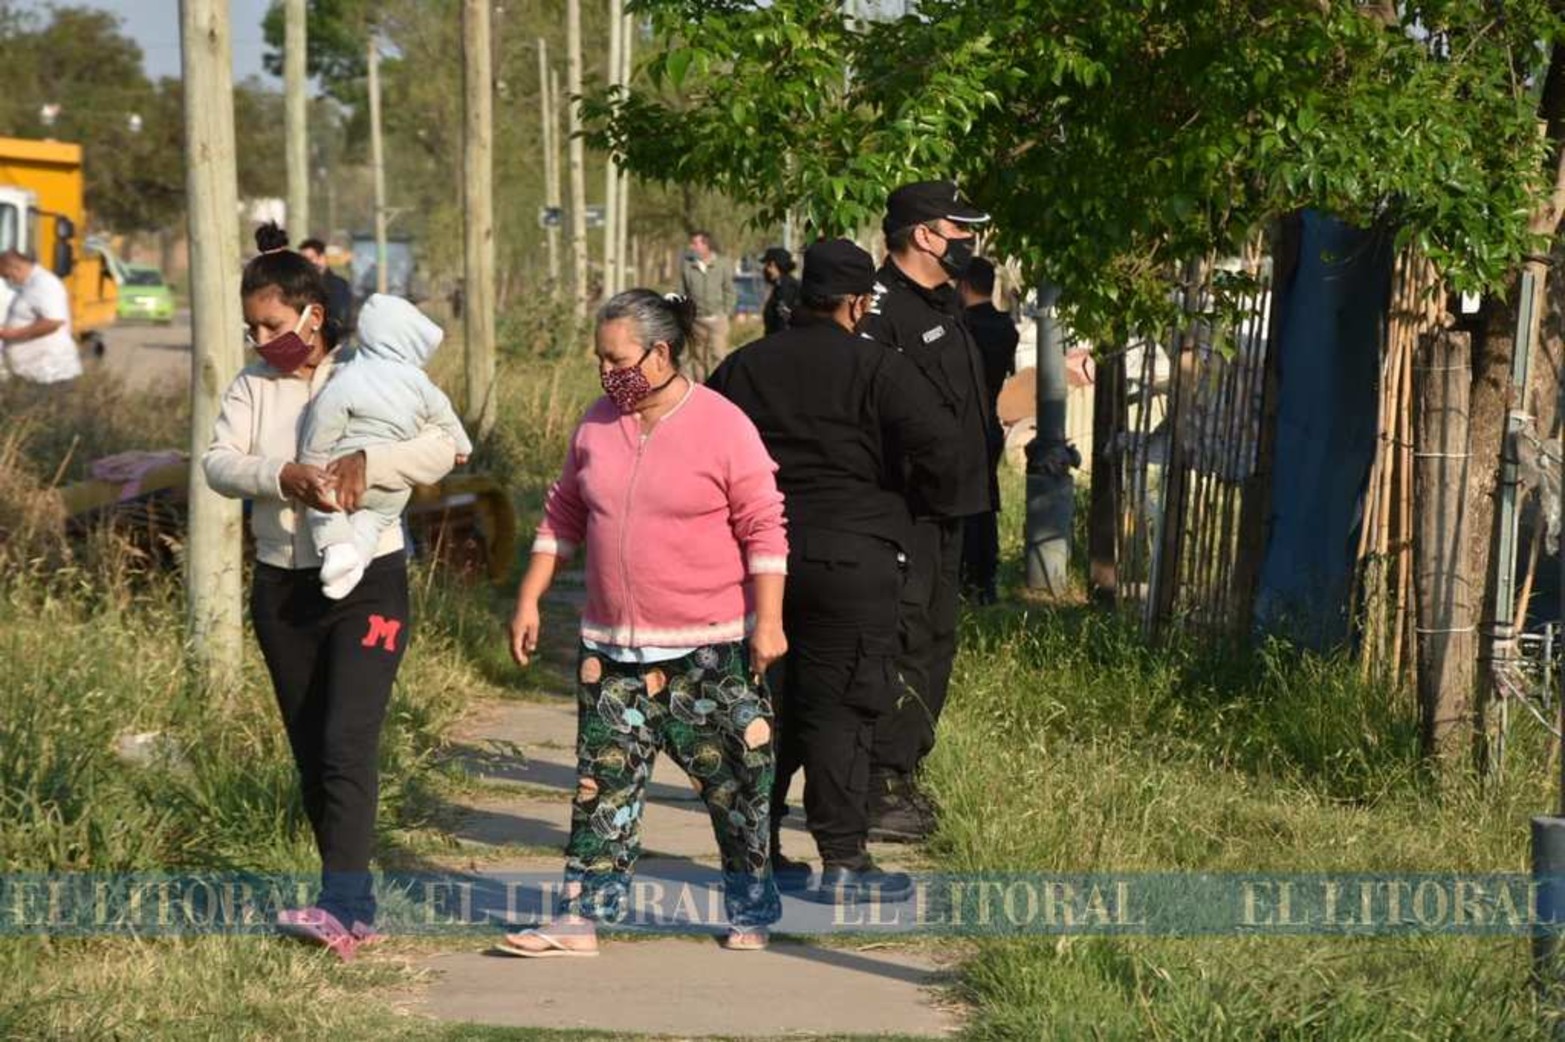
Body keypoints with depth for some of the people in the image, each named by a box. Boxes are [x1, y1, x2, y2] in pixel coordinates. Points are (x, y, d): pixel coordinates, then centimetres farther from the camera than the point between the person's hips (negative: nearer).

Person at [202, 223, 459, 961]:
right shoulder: (251, 388, 6)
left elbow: (439, 451, -13)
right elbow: (219, 463, -9)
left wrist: (365, 462, -29)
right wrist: (283, 476, -27)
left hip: (368, 582, -5)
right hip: (283, 588, 5)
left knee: (347, 745, -17)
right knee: (310, 753, 8)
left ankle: (341, 906, -24)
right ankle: (354, 910, 17)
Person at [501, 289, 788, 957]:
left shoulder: (723, 427, -9)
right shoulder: (597, 426, 6)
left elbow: (764, 531, -8)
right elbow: (562, 519, 15)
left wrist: (768, 621, -11)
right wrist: (528, 601, 12)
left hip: (708, 650, -4)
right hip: (612, 647, 4)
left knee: (732, 783, 5)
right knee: (603, 783, 2)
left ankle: (751, 912, 20)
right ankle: (582, 917, 2)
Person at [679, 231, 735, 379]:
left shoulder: (722, 265, 1)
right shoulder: (687, 265, 3)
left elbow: (729, 291, 6)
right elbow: (682, 293, 6)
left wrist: (726, 313, -1)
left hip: (717, 319, -2)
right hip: (696, 321, 2)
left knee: (718, 355, -9)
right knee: (698, 357, 6)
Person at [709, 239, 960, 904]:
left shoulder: (741, 369, 8)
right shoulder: (876, 369, -8)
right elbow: (939, 443, -17)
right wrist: (926, 498, 3)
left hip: (760, 554, 5)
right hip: (851, 557, -5)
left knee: (768, 702, 14)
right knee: (840, 708, -2)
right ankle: (843, 861, -1)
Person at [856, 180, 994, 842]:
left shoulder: (945, 304, 17)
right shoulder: (880, 308, -16)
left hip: (946, 507, 10)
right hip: (903, 510, -10)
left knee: (935, 643, 13)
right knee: (902, 644, -11)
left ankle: (904, 779, 21)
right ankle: (880, 790, -7)